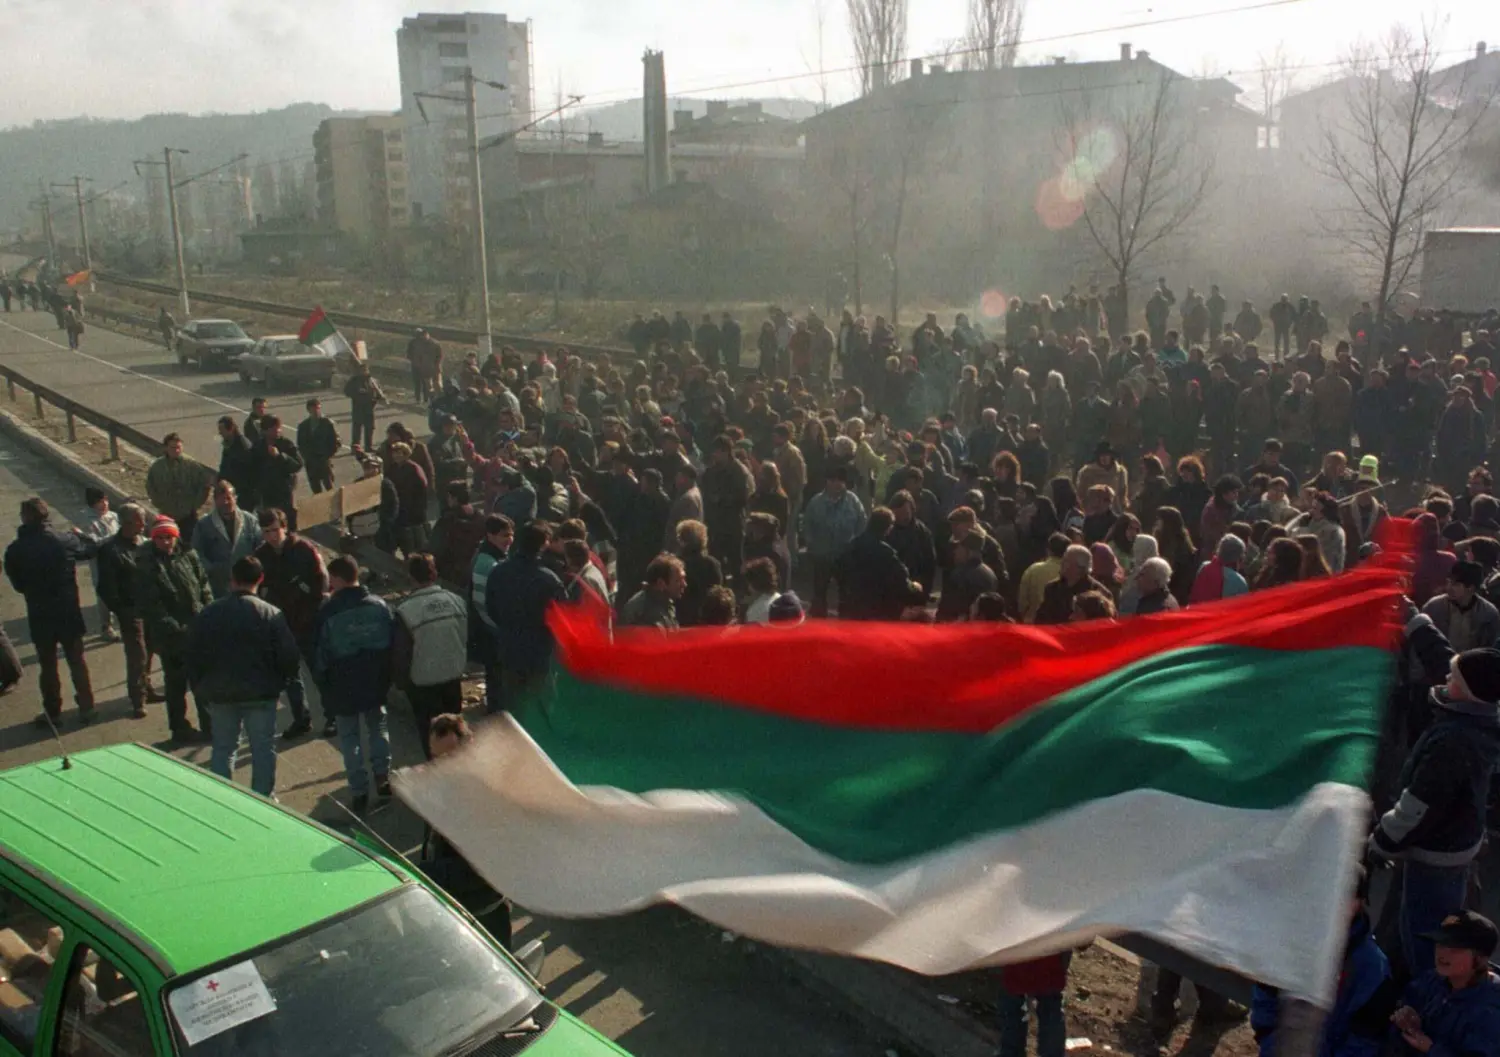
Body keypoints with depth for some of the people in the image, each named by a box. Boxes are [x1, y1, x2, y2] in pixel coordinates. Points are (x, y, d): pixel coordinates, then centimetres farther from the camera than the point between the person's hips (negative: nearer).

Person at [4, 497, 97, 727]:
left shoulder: (14, 551, -11)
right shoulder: (64, 541, -14)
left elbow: (17, 584, 0)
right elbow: (90, 550, 4)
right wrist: (80, 537, 23)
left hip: (39, 616, 0)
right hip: (68, 613, 0)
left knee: (48, 665, 14)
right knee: (77, 661, 14)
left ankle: (52, 712, 21)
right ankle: (86, 707, 17)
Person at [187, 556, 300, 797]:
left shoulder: (208, 613, -2)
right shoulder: (271, 614, -11)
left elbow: (193, 657, 3)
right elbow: (290, 657, -11)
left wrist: (200, 692, 14)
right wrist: (277, 683, 7)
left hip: (219, 694, 2)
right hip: (260, 694, -2)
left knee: (222, 748, 15)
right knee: (263, 748, 9)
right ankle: (263, 798, 14)